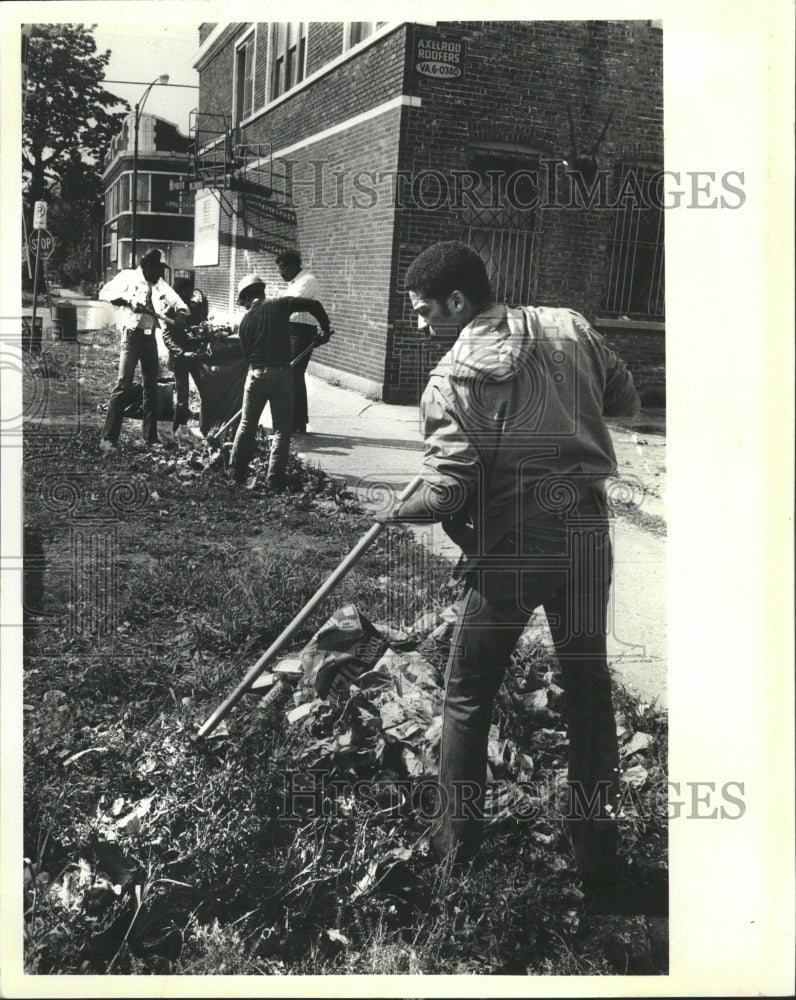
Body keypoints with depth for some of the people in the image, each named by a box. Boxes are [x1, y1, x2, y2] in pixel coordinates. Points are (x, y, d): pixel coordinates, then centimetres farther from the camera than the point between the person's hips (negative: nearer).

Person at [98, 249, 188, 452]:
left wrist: (181, 309, -9)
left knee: (152, 387, 11)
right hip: (132, 335, -7)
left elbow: (175, 300, 14)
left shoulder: (158, 283, 15)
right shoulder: (128, 277, -2)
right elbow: (105, 293, -11)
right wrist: (129, 301, -23)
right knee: (123, 385, -14)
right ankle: (108, 439, -14)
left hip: (150, 338, 7)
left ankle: (150, 436, 22)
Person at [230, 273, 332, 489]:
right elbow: (314, 305, -11)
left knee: (247, 425, 16)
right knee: (282, 429, 5)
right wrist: (326, 328, 4)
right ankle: (274, 480, 2)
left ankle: (237, 472, 22)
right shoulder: (280, 305, -2)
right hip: (282, 373, -3)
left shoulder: (245, 322, 8)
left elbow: (247, 354, 14)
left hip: (255, 374, 3)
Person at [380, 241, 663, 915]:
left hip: (510, 552, -4)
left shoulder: (453, 380, -10)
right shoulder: (570, 327, 3)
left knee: (468, 697, 13)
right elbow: (626, 400, 12)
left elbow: (446, 493, -14)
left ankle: (456, 846, 24)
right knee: (589, 694, 15)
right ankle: (600, 865, 25)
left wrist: (399, 513, 5)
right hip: (587, 537, 5)